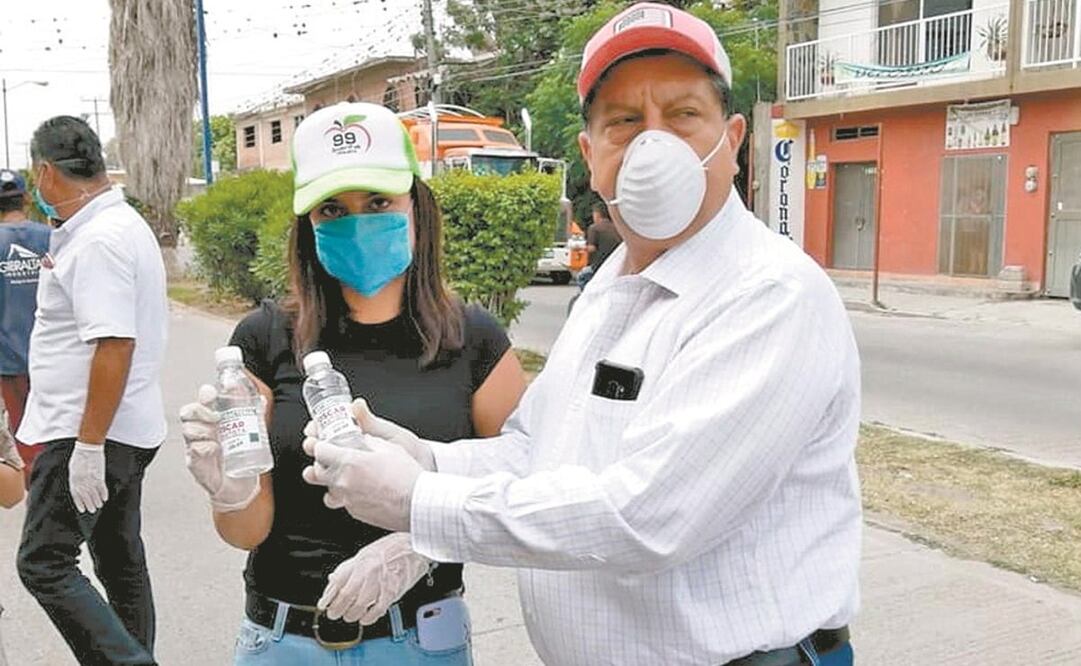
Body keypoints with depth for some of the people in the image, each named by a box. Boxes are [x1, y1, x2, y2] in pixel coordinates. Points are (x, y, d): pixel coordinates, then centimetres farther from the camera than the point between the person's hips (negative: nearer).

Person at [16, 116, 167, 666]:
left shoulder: (99, 240, -20)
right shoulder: (122, 223, 13)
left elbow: (114, 345, -27)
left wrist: (88, 445, -26)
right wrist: (61, 263, 26)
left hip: (88, 435, -10)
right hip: (123, 431, 10)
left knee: (43, 564, -5)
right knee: (120, 559, 17)